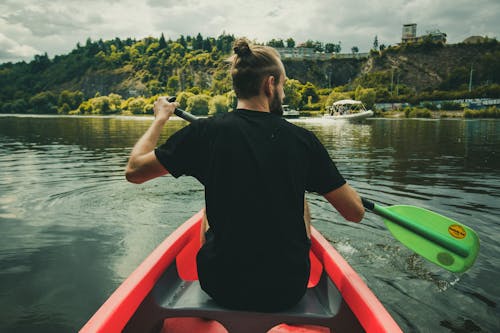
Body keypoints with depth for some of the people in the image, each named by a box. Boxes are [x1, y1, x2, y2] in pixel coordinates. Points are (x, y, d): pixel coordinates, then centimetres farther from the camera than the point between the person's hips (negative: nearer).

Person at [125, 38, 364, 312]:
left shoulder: (205, 132, -13)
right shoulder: (302, 139, -11)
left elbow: (134, 170, -1)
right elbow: (356, 212, -5)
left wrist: (160, 118, 13)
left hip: (222, 288, 0)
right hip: (288, 290, 1)